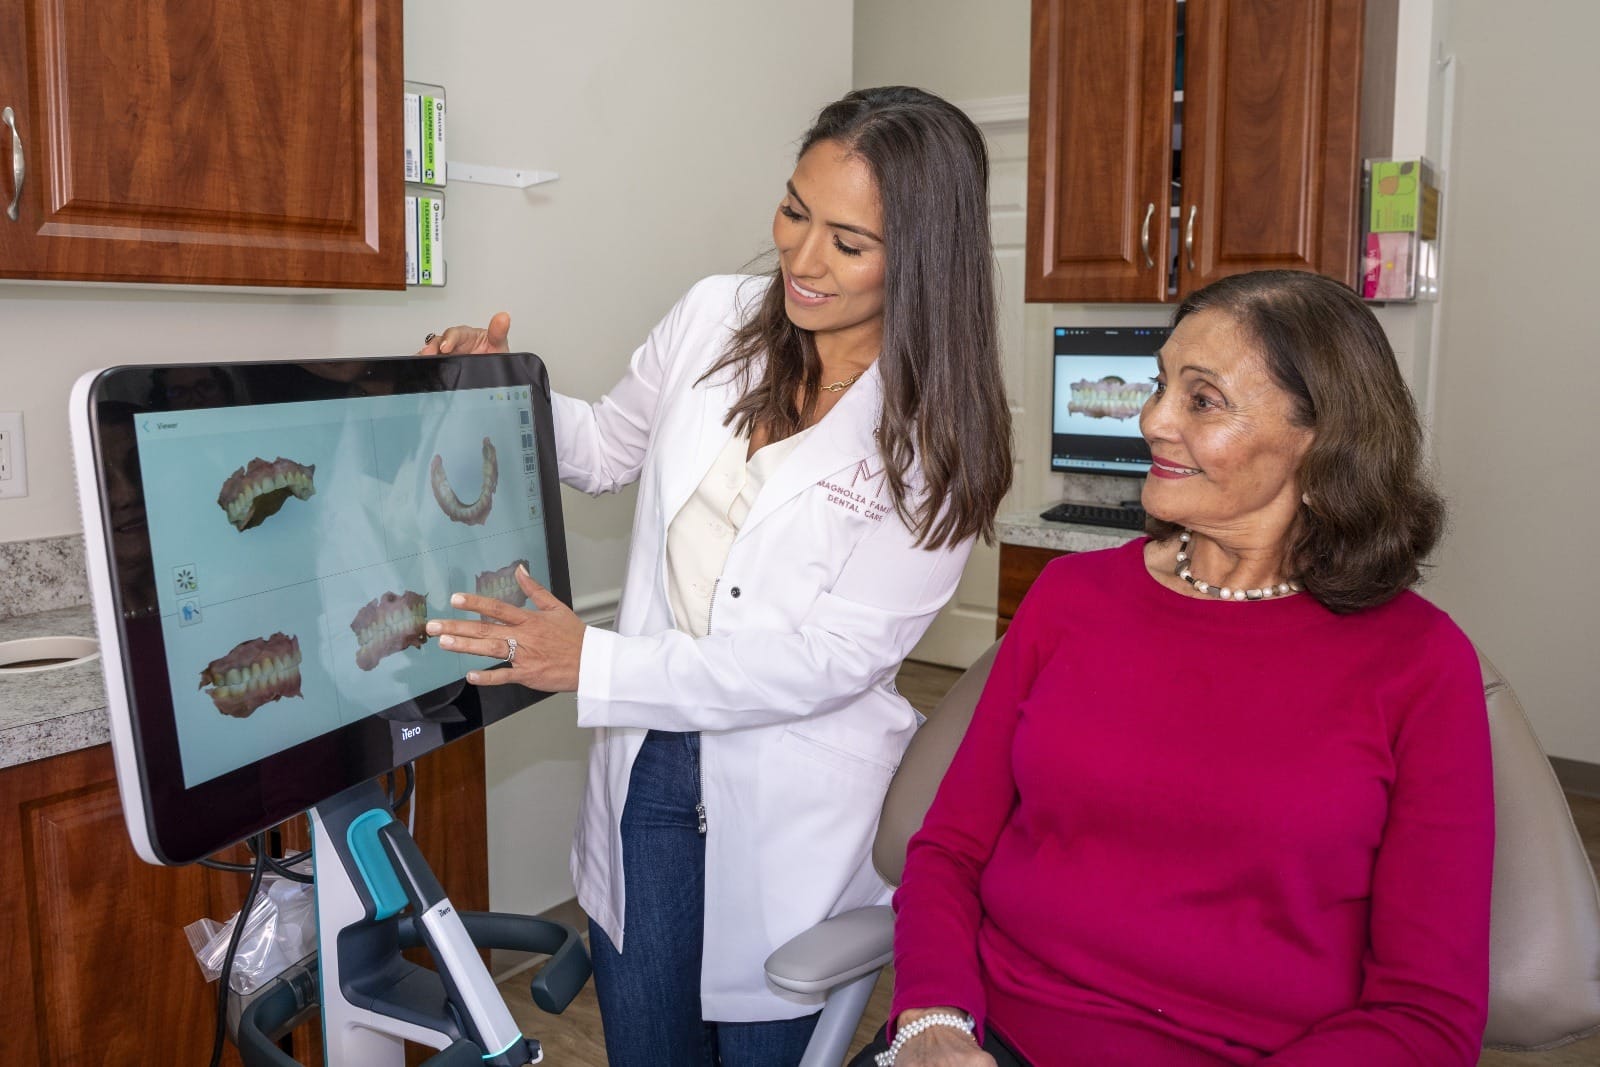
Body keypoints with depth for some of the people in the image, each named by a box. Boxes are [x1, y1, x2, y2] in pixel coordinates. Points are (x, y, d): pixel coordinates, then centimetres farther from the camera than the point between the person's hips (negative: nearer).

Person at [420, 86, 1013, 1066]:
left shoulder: (936, 435, -16)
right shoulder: (714, 318, -4)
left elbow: (835, 654, -20)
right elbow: (610, 448, 14)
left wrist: (596, 664, -26)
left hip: (795, 802, -4)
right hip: (648, 762, 4)